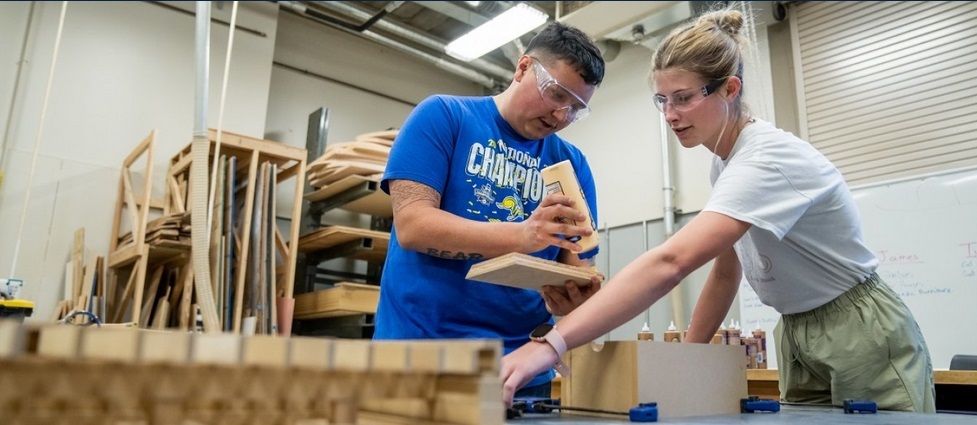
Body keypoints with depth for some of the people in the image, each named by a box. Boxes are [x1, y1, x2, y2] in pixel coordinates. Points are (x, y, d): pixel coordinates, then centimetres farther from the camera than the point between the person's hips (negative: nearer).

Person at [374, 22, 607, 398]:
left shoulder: (573, 164, 8)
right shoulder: (443, 116, -3)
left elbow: (578, 267, 5)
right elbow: (412, 225, -14)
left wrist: (569, 296, -18)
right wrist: (521, 236, -26)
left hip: (521, 361, 4)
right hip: (423, 346, -3)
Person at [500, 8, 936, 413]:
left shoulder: (768, 160, -29)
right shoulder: (725, 162, -1)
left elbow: (671, 262, -44)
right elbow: (725, 272, 7)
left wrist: (550, 344, -49)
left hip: (863, 342, -7)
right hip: (800, 344, 7)